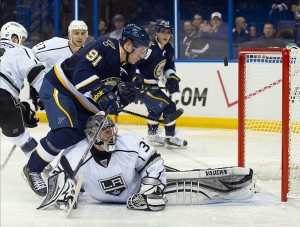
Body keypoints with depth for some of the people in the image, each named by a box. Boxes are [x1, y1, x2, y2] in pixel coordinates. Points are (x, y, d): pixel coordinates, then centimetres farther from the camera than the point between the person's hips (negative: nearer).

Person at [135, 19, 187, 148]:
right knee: (169, 107, -13)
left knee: (156, 107, 30)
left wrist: (172, 77, 1)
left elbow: (169, 65, 19)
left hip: (152, 85, 10)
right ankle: (170, 138, -4)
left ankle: (152, 134, 50)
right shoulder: (150, 47, -24)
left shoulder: (168, 49, 5)